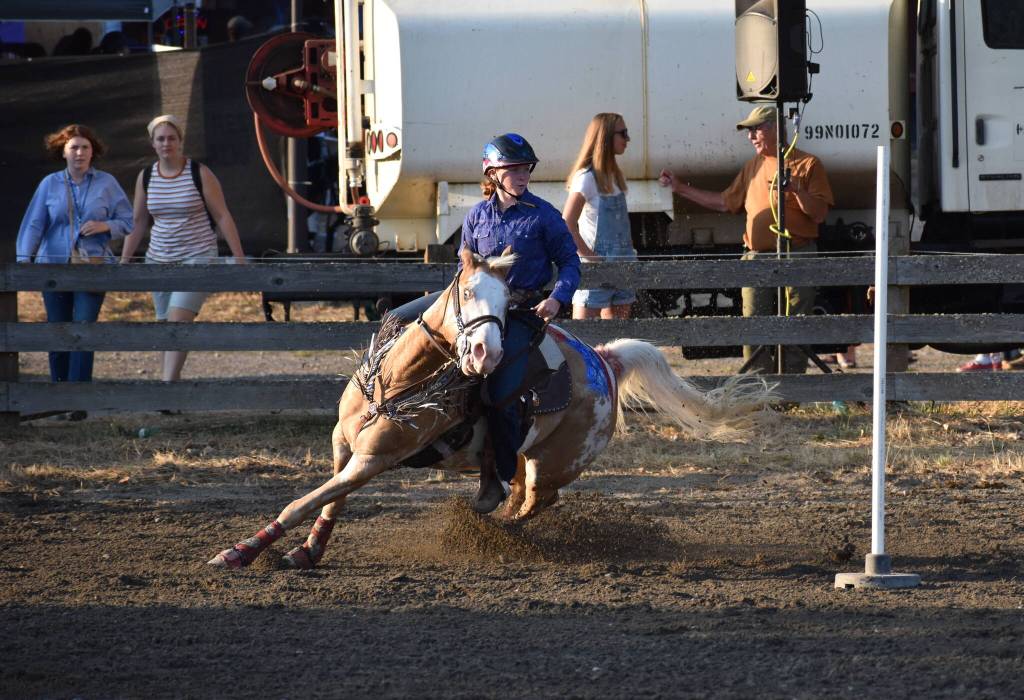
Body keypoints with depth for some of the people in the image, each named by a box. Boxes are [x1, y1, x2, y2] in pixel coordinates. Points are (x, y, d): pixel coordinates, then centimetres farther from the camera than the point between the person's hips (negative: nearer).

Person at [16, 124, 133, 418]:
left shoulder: (106, 183, 5)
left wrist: (105, 226, -12)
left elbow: (128, 221, 8)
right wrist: (23, 261, -8)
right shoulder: (50, 184, 6)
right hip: (54, 265, 2)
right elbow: (33, 225, 3)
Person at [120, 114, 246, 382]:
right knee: (166, 324, 5)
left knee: (177, 320, -19)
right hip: (159, 260, 5)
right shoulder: (146, 177, 6)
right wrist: (123, 263, 8)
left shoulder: (200, 174, -5)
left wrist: (239, 259, -8)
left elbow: (222, 217, -4)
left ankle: (167, 384, -27)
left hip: (197, 258, -5)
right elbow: (138, 224, 13)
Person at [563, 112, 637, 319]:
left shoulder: (614, 176, 14)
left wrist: (629, 253, 9)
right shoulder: (587, 178, -11)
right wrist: (589, 255, -17)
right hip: (596, 263, -8)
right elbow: (567, 223, -17)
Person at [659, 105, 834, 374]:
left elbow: (819, 213, -6)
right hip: (756, 258, 5)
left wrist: (795, 188, -20)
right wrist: (681, 189, 26)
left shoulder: (807, 165, 0)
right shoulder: (754, 166, 19)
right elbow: (725, 201, 27)